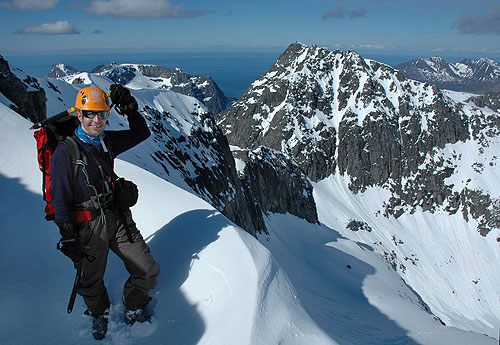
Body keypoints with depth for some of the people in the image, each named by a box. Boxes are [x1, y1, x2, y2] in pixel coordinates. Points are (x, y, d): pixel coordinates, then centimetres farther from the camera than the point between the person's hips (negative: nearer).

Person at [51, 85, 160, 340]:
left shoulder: (107, 142, 3)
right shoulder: (65, 152, -13)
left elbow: (141, 133, 11)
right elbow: (60, 198, -10)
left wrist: (129, 108, -6)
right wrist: (69, 238, -9)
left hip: (118, 218, 5)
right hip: (89, 227, -4)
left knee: (148, 272, 5)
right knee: (92, 282, 16)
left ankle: (134, 309, 33)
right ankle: (99, 314, 49)